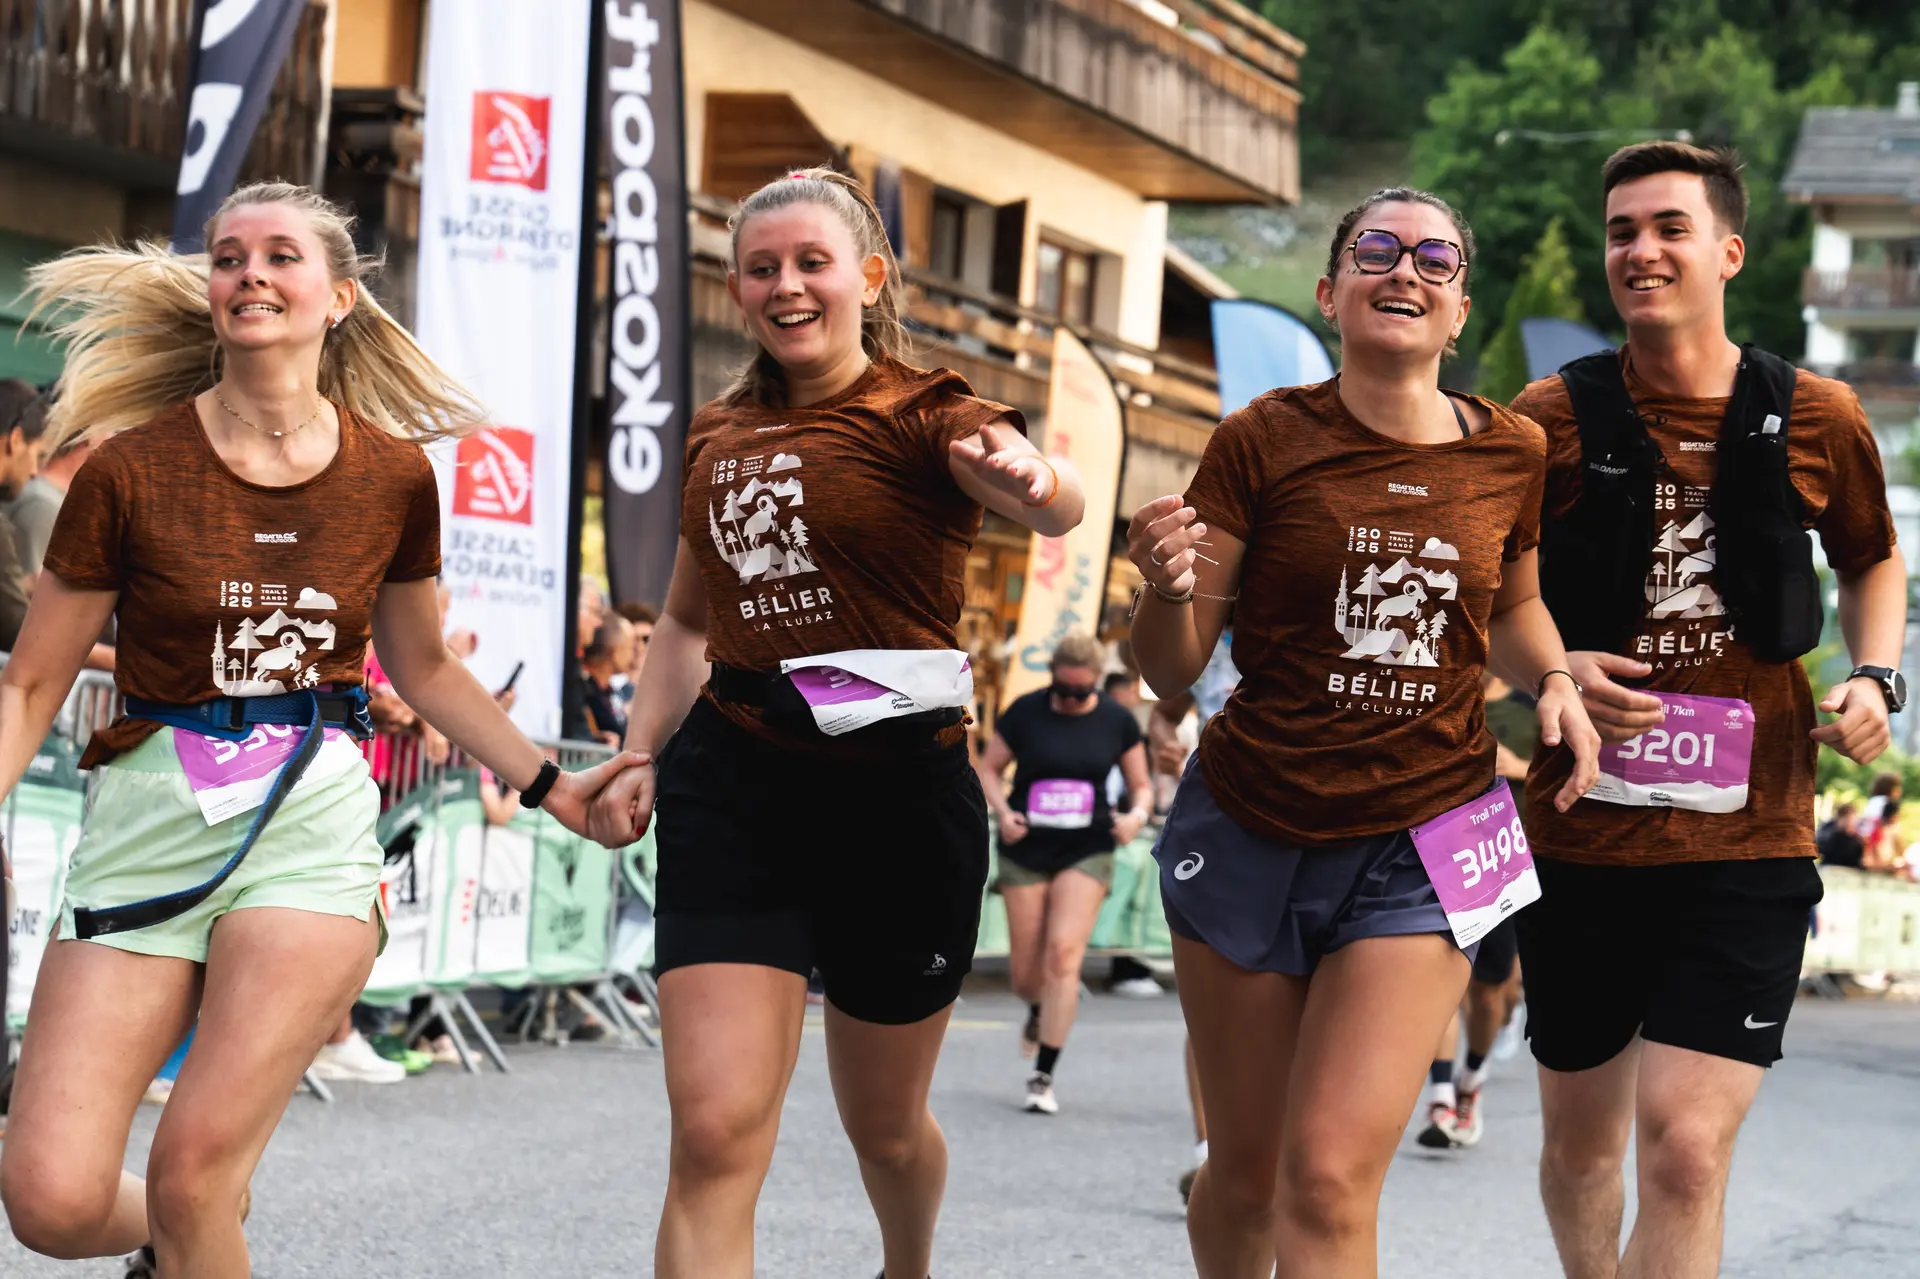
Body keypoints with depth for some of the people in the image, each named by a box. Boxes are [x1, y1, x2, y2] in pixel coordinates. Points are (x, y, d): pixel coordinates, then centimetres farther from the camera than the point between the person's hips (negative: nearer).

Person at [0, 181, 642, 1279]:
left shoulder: (394, 476, 4)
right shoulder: (133, 468, -2)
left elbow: (423, 665, 20)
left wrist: (549, 784, 13)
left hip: (311, 826, 0)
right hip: (151, 819, 0)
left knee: (196, 1171, -16)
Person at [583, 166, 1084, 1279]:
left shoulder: (923, 416, -6)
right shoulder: (719, 436, 9)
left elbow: (1059, 506, -29)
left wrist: (1033, 476, -53)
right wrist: (638, 756, 7)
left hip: (899, 789, -2)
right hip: (732, 783, 3)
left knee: (885, 1124, 16)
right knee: (715, 1134, -13)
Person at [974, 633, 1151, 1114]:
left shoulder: (1117, 721, 0)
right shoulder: (1025, 712, -3)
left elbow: (1142, 785, 8)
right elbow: (987, 768, 5)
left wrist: (1138, 815, -14)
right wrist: (1002, 811, -13)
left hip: (1087, 853, -1)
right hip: (1026, 851, 1)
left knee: (1064, 953, -18)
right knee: (1025, 973, 4)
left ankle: (1043, 1077, -13)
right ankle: (1038, 1013, 44)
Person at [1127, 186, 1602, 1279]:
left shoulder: (1512, 455, 2)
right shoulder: (1266, 441, -5)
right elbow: (1174, 672, -6)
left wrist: (1555, 681, 2)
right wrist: (1169, 587, -27)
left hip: (1421, 842, 0)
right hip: (1250, 831, 0)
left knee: (1330, 1180, -14)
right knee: (1246, 1173, 10)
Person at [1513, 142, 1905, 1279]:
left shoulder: (1817, 420, 0)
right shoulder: (1554, 418, -3)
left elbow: (1873, 560, 20)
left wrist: (1877, 676, 1)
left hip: (1748, 839, -1)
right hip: (1583, 833, 1)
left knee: (1685, 1150, -15)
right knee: (1582, 1142, 15)